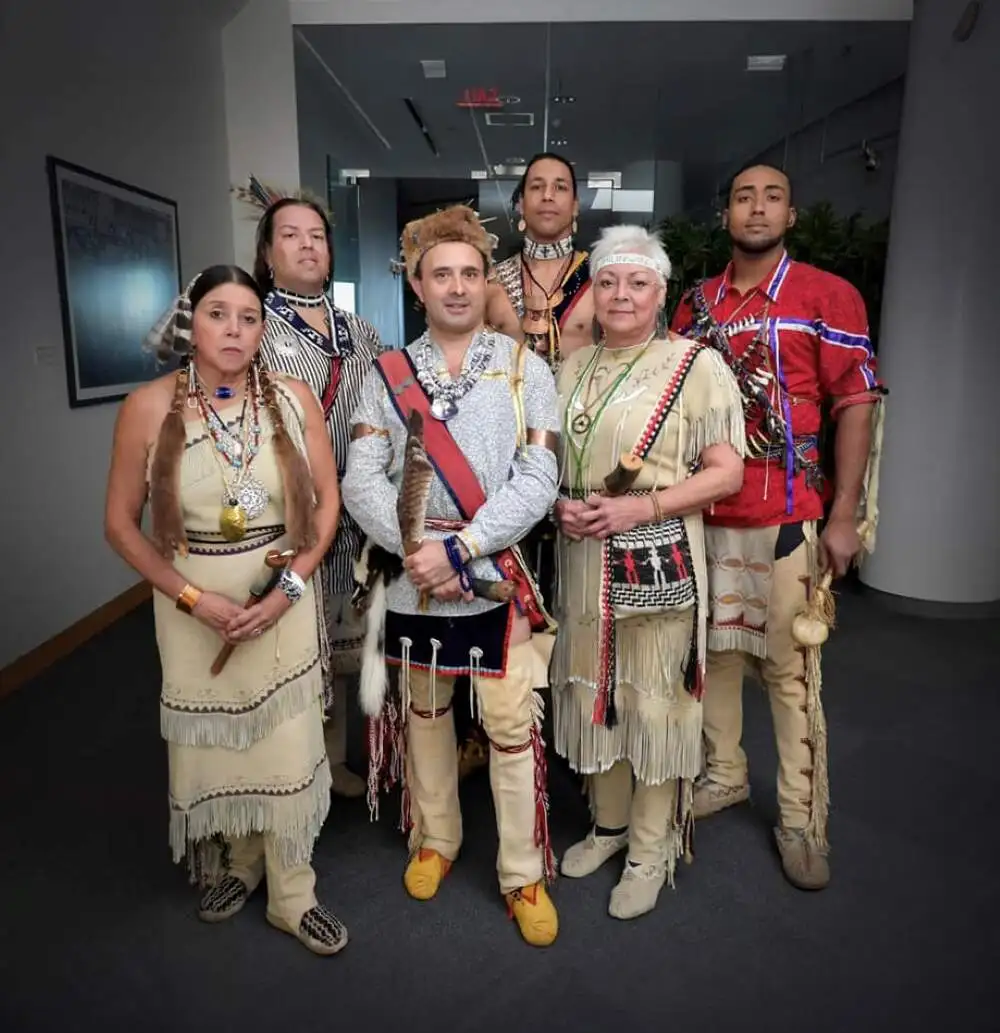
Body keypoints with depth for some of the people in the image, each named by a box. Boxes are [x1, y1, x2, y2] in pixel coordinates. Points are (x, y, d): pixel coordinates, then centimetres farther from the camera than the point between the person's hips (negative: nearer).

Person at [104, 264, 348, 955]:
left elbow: (327, 500, -1)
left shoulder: (294, 398, -6)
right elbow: (121, 521, -2)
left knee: (286, 746, 7)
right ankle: (237, 865, 44)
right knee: (213, 744, 15)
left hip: (282, 599, 0)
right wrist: (191, 597, -11)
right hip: (195, 605, 0)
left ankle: (292, 896, 30)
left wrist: (288, 587, -11)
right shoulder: (149, 408, -8)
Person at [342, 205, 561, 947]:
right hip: (412, 578, 2)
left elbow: (538, 480, -10)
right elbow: (361, 481, -4)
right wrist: (415, 551, -17)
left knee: (513, 725, 3)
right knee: (423, 713, 17)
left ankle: (524, 874, 24)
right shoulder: (387, 375, 4)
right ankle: (435, 839, 41)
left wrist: (460, 548, -17)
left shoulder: (526, 368, 0)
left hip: (500, 580, -2)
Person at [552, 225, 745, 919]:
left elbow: (727, 472, -9)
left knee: (654, 699, 5)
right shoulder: (573, 368, 11)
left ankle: (650, 850, 25)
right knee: (594, 691, 14)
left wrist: (644, 506, -19)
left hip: (658, 559, -5)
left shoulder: (697, 363, -5)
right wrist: (562, 504, -5)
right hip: (584, 556, 5)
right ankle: (609, 823, 36)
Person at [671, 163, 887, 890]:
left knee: (792, 669, 3)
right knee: (714, 652, 14)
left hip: (789, 517, -4)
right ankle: (724, 775, 33)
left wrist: (844, 517, -12)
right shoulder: (696, 304, 11)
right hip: (704, 512, 4)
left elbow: (857, 405, -6)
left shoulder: (828, 295, -1)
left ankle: (803, 821, 18)